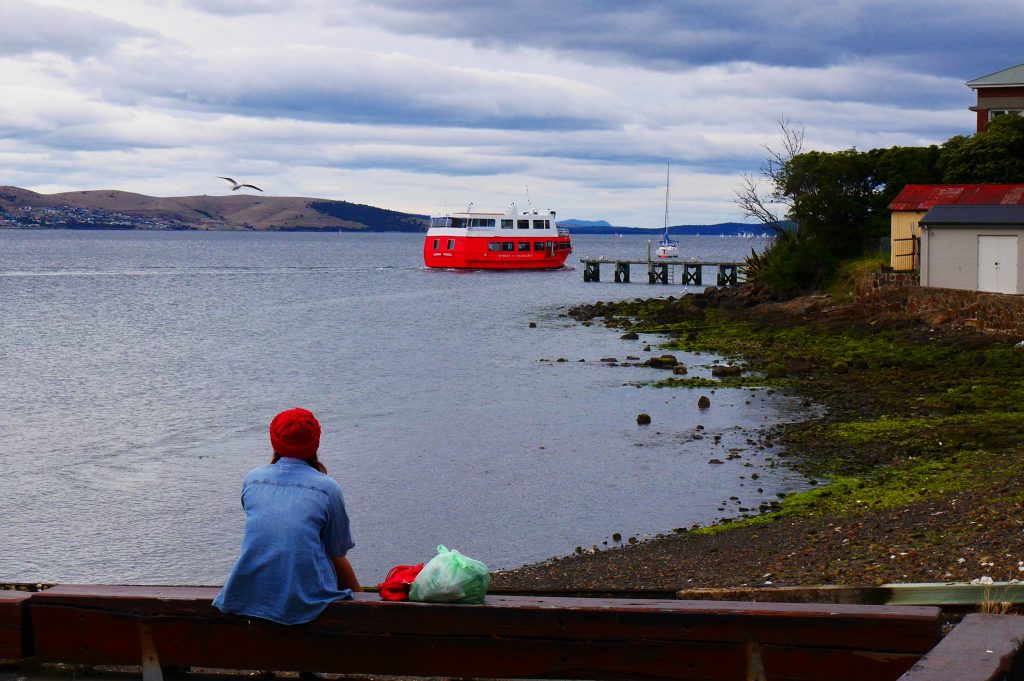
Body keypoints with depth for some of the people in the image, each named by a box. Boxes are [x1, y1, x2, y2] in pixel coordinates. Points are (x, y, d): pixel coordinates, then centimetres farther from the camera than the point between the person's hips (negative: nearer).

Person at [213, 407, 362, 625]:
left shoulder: (252, 479, 9)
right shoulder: (327, 488, 0)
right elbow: (337, 556, 7)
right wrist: (359, 594, 21)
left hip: (248, 598, 4)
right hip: (307, 601, -4)